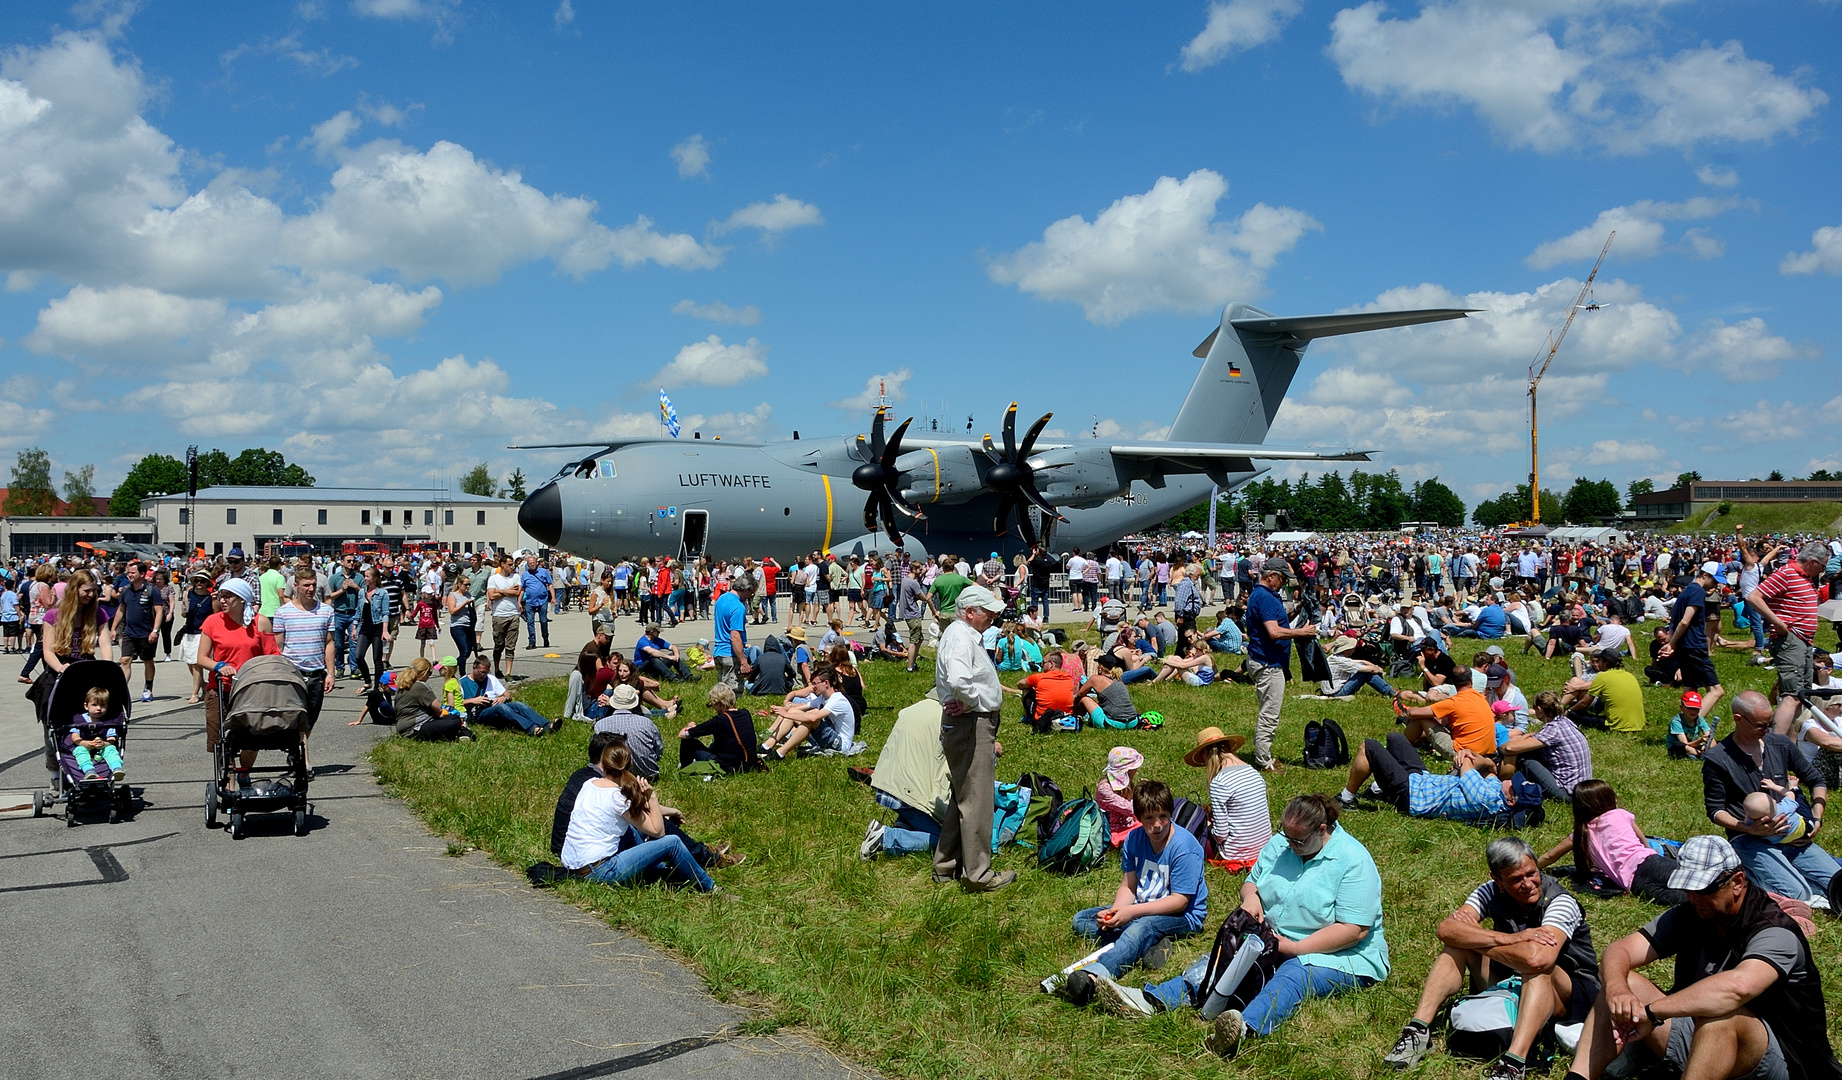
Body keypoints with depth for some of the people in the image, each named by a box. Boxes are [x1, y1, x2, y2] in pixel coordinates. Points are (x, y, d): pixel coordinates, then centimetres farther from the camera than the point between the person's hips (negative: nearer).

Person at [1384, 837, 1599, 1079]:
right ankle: (1418, 1031, -23)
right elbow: (1446, 930, -24)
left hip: (1571, 996, -5)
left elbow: (1538, 959, -41)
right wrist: (1510, 939, -33)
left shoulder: (1560, 902, -23)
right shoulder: (1492, 893, -9)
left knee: (1537, 968, -36)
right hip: (1511, 986, 5)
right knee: (1457, 943, -13)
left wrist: (1476, 937, -26)